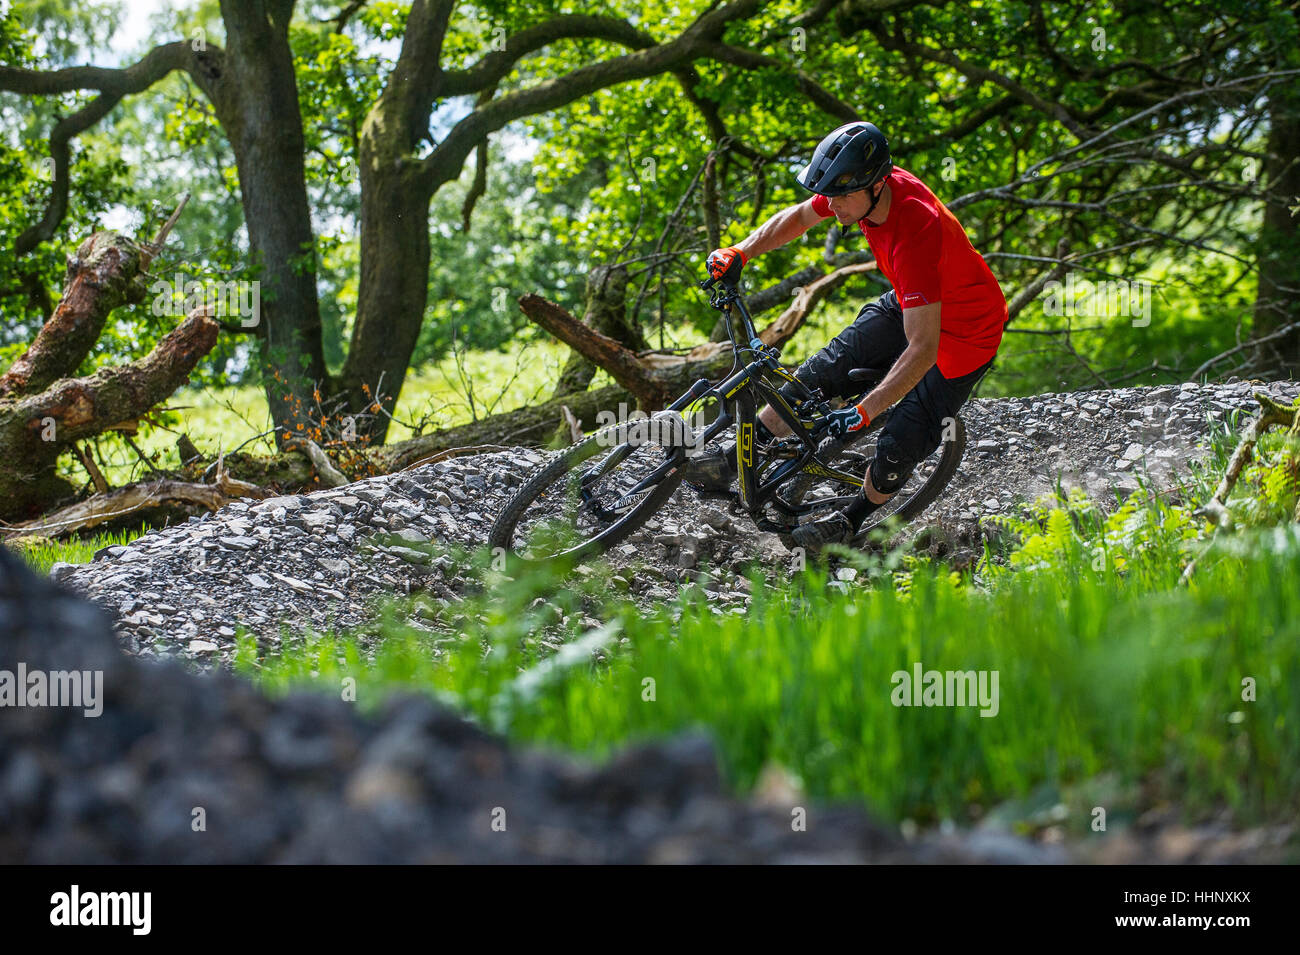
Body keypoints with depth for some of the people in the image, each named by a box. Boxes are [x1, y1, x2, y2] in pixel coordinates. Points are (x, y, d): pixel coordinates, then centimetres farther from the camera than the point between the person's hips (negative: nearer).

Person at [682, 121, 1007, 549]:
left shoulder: (915, 234, -41)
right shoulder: (857, 187, -19)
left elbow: (922, 348, -42)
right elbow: (801, 216, 5)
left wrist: (864, 411, -45)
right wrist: (739, 252, -7)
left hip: (966, 330, -8)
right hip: (909, 304, 8)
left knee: (902, 445, -7)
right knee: (825, 370, 2)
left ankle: (851, 520, 19)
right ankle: (735, 463, 12)